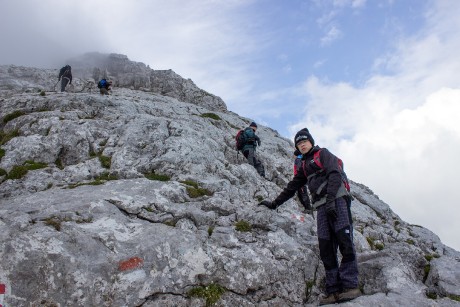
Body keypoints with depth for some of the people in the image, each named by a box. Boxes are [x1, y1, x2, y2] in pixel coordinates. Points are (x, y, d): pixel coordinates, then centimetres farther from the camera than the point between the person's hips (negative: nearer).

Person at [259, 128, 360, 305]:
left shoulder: (323, 153, 8)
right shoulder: (305, 166, 27)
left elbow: (335, 174, -8)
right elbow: (292, 187, 31)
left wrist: (330, 198, -21)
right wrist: (274, 204, 28)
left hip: (337, 199, -6)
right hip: (322, 206, 6)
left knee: (345, 241, -16)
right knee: (326, 249, -4)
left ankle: (350, 285, -15)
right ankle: (334, 290, -6)